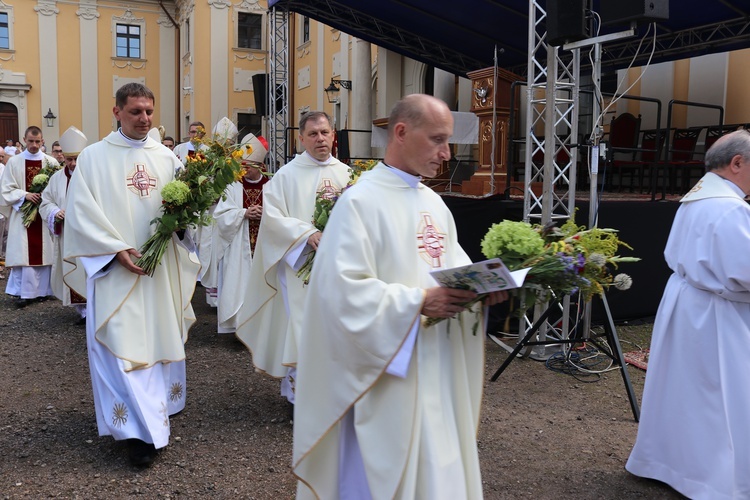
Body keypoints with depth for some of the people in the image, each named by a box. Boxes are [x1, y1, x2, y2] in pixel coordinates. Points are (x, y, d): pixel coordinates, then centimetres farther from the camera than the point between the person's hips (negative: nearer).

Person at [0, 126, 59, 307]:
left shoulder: (51, 162, 2)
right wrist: (25, 195, -15)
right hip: (22, 215, -1)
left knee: (44, 251, 5)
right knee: (23, 253, -1)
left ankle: (42, 289, 15)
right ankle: (24, 292, 4)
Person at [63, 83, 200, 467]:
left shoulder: (166, 157, 8)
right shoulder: (94, 157, -1)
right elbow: (81, 212, -6)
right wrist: (117, 249, -15)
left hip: (161, 266, 4)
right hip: (116, 267, -4)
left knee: (159, 335, 12)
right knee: (123, 344, -5)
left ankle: (157, 404, 30)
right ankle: (140, 429, -1)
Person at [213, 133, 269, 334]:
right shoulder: (233, 187, 4)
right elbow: (222, 215, -4)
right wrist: (244, 213, -16)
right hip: (239, 249, 0)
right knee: (240, 283, 0)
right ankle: (240, 323, 7)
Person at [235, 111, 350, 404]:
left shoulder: (346, 174, 8)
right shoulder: (287, 175, -2)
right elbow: (272, 216, -9)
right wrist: (307, 234, -21)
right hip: (301, 262, -3)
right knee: (301, 323, -2)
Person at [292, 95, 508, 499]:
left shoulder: (434, 203, 11)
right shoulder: (360, 201, -15)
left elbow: (454, 265, 16)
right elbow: (344, 290, -22)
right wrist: (419, 302, -26)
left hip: (439, 368, 8)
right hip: (386, 376, -7)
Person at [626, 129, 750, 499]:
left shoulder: (694, 199, 9)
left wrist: (702, 275, 12)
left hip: (683, 303, 10)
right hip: (714, 316, -9)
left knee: (679, 390, 19)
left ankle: (659, 459, 31)